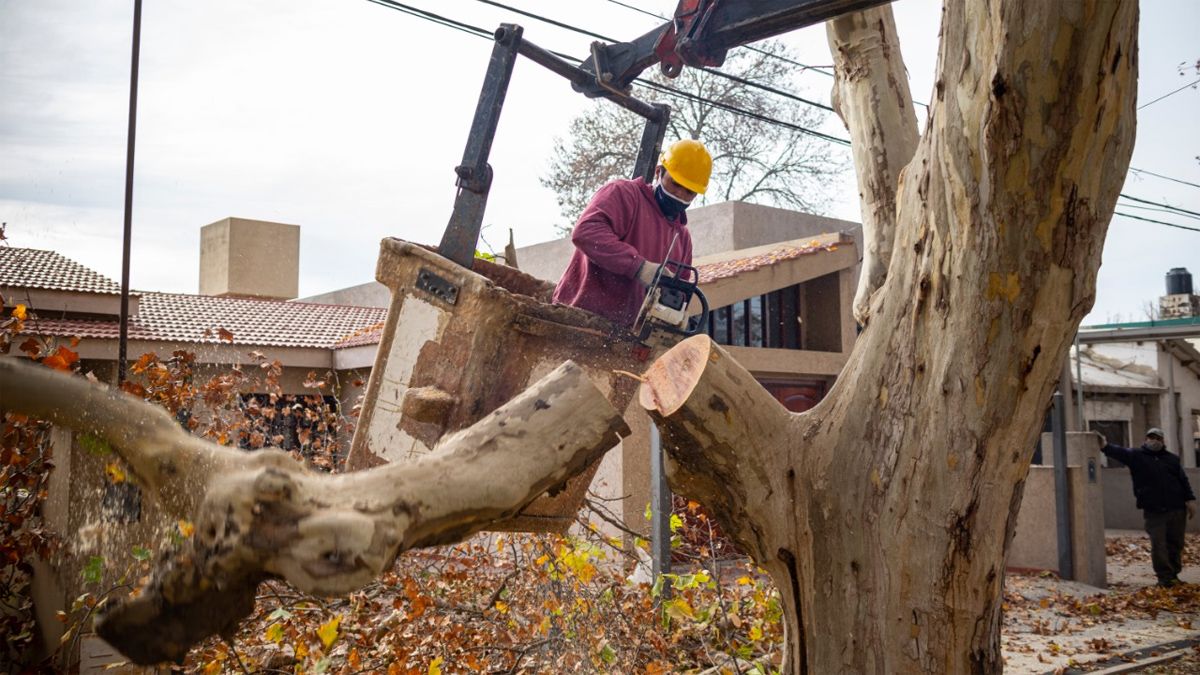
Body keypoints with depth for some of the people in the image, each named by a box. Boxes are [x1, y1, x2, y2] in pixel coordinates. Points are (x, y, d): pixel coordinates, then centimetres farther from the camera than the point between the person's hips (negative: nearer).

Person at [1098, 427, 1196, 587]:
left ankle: (1174, 573, 24)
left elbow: (1183, 480, 12)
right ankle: (1164, 576, 3)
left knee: (1176, 543, 9)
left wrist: (1189, 500, 2)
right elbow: (1119, 452, -17)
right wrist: (1105, 446, -37)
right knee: (1158, 544, -5)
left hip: (1177, 509, 3)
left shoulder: (1172, 459, 11)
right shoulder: (1136, 456, 2)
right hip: (1154, 512, -3)